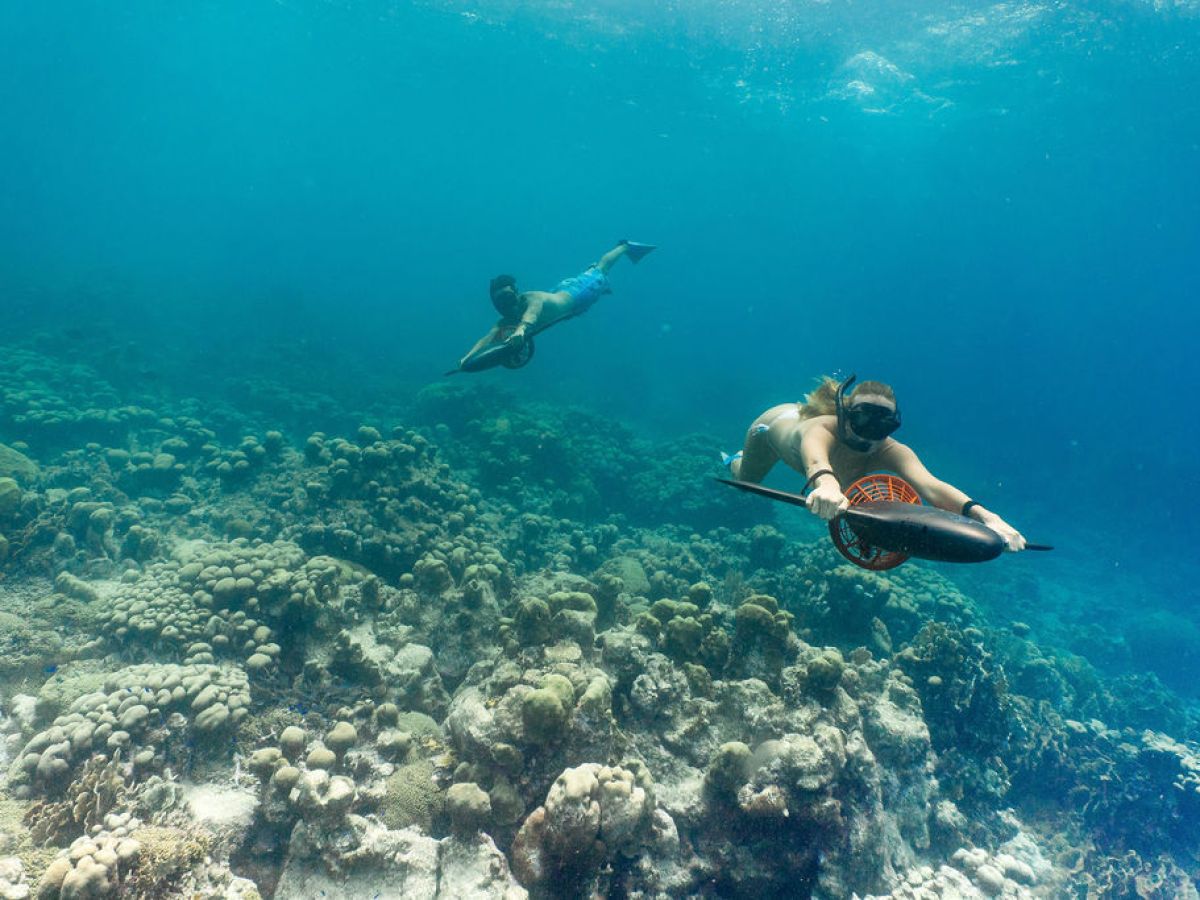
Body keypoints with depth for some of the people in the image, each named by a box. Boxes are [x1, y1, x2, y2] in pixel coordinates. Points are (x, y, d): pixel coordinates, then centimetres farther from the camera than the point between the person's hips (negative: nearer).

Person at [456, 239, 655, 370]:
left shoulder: (532, 298, -47)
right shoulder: (505, 323, -31)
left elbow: (532, 313, -70)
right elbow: (488, 338, -45)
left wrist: (521, 329, -92)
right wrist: (469, 356, -64)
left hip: (575, 292, -4)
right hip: (558, 293, 4)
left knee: (600, 272, 23)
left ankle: (625, 247, 48)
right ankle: (591, 268, 67)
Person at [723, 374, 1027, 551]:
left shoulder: (891, 452, -44)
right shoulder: (822, 430, -53)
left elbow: (931, 486, -63)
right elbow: (815, 460, -79)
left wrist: (985, 516, -82)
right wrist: (826, 483, -104)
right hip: (774, 423, -4)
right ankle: (734, 461, 57)